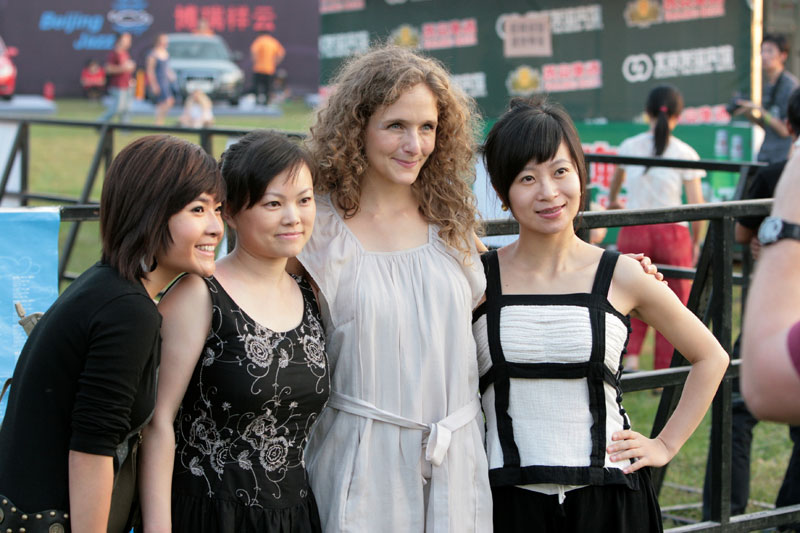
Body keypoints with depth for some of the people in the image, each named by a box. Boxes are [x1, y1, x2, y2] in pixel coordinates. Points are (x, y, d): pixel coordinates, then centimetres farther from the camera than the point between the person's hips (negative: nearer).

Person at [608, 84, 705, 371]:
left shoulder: (629, 146, 5)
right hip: (672, 231, -2)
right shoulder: (685, 153, -4)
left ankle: (630, 355, -3)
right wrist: (696, 241, 10)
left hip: (633, 231, 2)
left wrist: (613, 201, 50)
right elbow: (696, 204, -6)